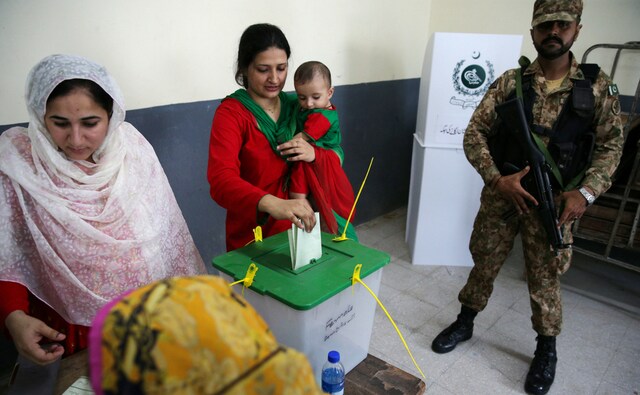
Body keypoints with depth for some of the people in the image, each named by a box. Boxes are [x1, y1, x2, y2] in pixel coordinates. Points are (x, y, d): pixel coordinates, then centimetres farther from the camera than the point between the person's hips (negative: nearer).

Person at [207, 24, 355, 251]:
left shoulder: (297, 108, 1)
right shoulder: (230, 113, -14)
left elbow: (336, 161, 4)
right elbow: (221, 181, -29)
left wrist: (313, 154, -19)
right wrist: (272, 204, -46)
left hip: (298, 231, 4)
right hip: (251, 239, -4)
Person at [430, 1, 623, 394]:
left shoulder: (599, 87, -1)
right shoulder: (510, 81, -2)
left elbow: (610, 144, 1)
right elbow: (475, 132, -4)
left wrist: (586, 192, -13)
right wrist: (497, 178, -17)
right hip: (502, 193, 1)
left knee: (546, 276, 10)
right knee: (484, 262, 13)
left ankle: (547, 349, 31)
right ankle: (465, 322, 35)